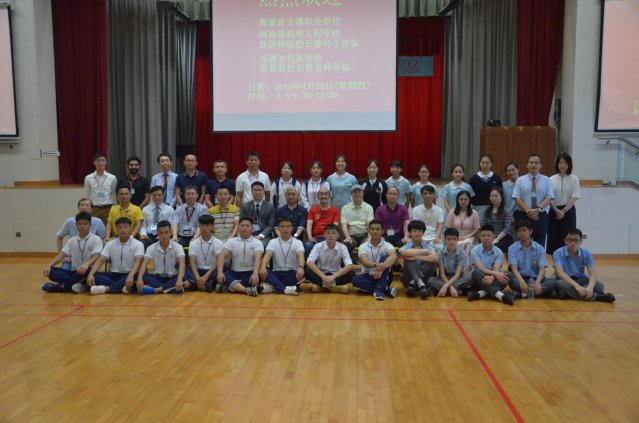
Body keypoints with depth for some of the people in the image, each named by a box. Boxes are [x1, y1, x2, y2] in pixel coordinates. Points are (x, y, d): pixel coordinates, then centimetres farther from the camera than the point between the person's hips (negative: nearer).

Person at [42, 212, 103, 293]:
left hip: (87, 271, -5)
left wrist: (86, 264, -36)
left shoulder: (96, 239, -3)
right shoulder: (72, 240, 12)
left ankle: (62, 286, -22)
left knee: (87, 270, -39)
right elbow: (61, 255, 7)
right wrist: (49, 265, -11)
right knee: (51, 271, -17)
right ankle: (79, 284, -31)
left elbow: (97, 257, -15)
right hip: (74, 272, 5)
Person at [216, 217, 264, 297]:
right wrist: (220, 272, -24)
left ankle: (229, 286, -30)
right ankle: (247, 289, -45)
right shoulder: (231, 241, 7)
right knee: (222, 276, -29)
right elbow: (223, 256, -5)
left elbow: (258, 258, -16)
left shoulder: (257, 242, 0)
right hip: (234, 273, 2)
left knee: (258, 277, -35)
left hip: (250, 273, -2)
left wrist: (255, 273, -36)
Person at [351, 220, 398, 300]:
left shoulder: (387, 245, -6)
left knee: (385, 258, -26)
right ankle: (386, 290, -27)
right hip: (368, 276, 1)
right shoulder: (363, 246, -3)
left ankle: (379, 289, -31)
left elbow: (394, 256, -28)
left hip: (383, 278, -1)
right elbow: (364, 262, -21)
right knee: (355, 280, -30)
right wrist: (376, 265, -45)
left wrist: (382, 267, -47)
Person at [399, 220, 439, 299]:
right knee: (409, 258, -23)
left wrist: (417, 257, -24)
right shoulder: (407, 246, 1)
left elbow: (436, 258, -19)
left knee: (430, 260, -22)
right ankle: (420, 284, -40)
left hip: (424, 277, 1)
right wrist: (424, 251, -21)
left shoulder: (427, 246, 3)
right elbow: (403, 253, -27)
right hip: (409, 278, -1)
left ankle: (413, 283, -28)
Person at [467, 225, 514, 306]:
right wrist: (496, 273, -36)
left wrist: (492, 277, -39)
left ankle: (479, 294, -39)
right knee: (476, 273, -34)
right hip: (479, 280, -2)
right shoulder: (475, 250, -4)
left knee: (506, 276, -27)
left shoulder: (498, 252, 0)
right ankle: (501, 296, -50)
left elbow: (496, 270, -15)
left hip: (493, 280, 2)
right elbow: (480, 268, -18)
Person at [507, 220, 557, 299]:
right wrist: (521, 282, -35)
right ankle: (542, 292, -33)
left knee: (553, 282, -27)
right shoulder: (512, 248, 0)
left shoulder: (540, 248, 2)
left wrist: (537, 282, -31)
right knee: (511, 279, -35)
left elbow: (542, 269, -9)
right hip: (519, 279, -2)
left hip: (535, 279, 2)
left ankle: (523, 293, -32)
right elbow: (514, 268, -14)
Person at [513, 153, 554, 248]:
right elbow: (517, 198, -2)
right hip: (523, 215, -1)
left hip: (541, 216, 1)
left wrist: (538, 209, -17)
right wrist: (528, 211, -14)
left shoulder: (546, 180, 7)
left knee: (539, 243, 3)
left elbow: (549, 197, -2)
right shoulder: (520, 180, 6)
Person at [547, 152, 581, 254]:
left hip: (568, 211, -2)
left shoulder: (574, 179, -1)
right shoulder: (552, 179, 3)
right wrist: (557, 210, -13)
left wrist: (563, 211, -14)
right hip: (554, 211, 2)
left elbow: (574, 198, -6)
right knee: (554, 237, 5)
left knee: (567, 238, -3)